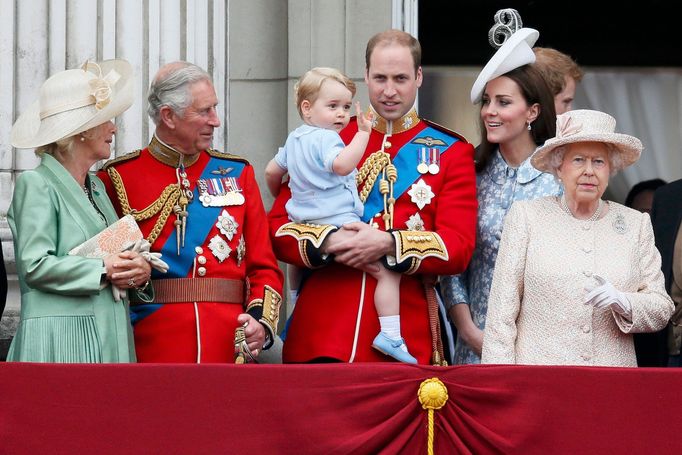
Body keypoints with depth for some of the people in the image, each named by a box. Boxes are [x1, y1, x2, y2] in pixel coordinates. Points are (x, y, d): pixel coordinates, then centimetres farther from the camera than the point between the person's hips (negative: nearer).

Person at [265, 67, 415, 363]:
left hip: (304, 225, 10)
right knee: (388, 270, -12)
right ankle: (390, 335, -21)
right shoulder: (325, 139, -12)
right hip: (339, 225, -10)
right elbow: (342, 164, -33)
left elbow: (271, 172, 28)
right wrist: (363, 133, -30)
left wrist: (279, 196, 46)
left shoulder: (294, 139, 17)